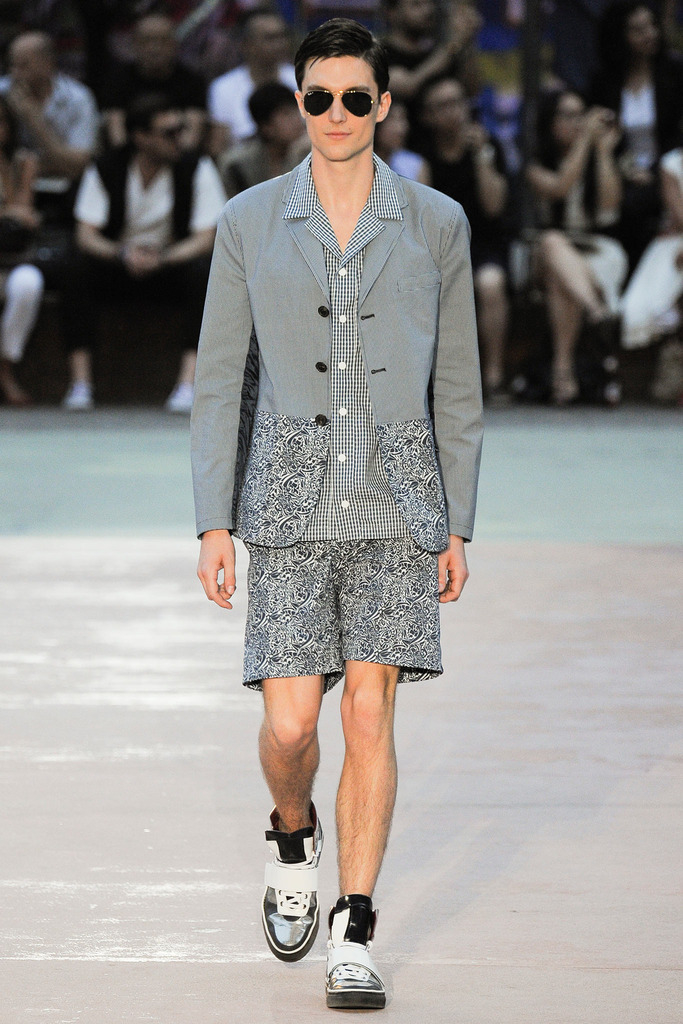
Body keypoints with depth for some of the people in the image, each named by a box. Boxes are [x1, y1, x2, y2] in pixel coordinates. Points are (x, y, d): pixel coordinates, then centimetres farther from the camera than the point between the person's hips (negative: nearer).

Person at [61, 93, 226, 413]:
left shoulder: (197, 169, -7)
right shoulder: (105, 170, -5)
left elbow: (205, 239, -13)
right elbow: (86, 236, -12)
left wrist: (160, 259, -32)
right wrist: (124, 254, -34)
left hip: (172, 266, 0)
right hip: (117, 265, 0)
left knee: (202, 273, -32)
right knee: (81, 271, -29)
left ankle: (188, 384, -36)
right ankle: (80, 383, -30)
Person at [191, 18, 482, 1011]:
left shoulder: (435, 223, 2)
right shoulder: (250, 222, 2)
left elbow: (456, 384, 7)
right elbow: (220, 379, 4)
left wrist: (456, 527, 4)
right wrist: (214, 522, -3)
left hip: (396, 505, 0)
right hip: (292, 507, 0)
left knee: (370, 716, -4)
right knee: (290, 726, -5)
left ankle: (353, 941, 4)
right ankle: (294, 842, 30)